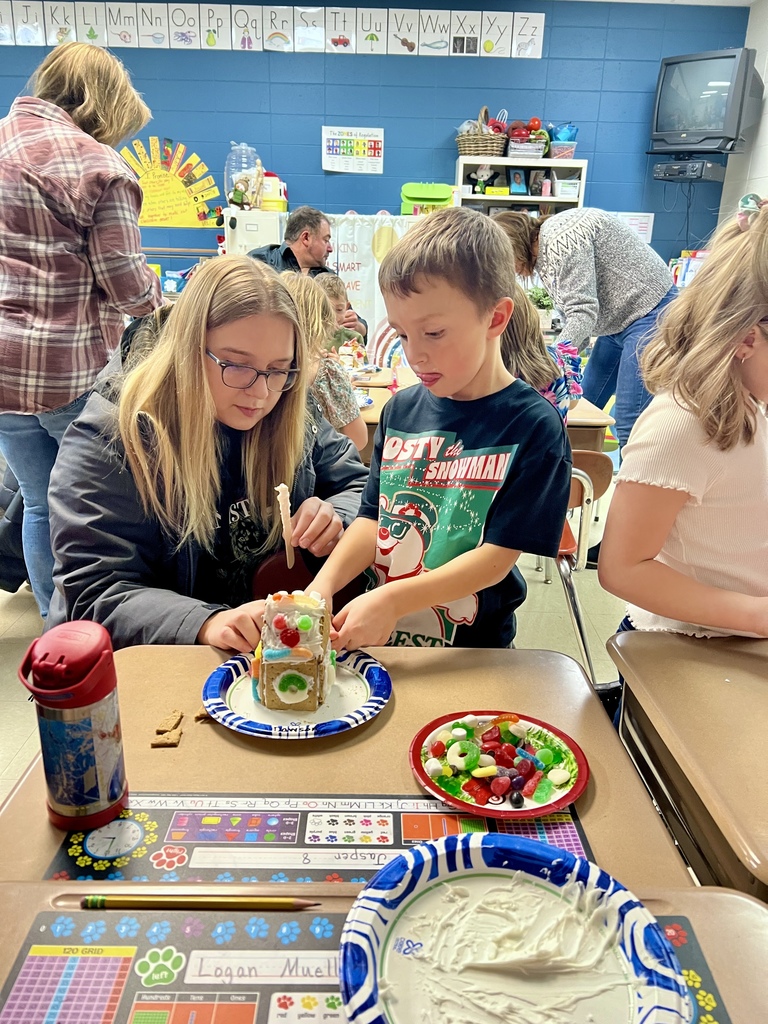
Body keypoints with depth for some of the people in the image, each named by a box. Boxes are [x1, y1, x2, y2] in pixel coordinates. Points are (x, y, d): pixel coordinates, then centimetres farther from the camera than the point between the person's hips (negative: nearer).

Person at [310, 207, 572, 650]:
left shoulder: (533, 426, -9)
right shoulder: (401, 410, 7)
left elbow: (497, 556, -12)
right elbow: (373, 518, 7)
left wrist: (391, 600, -21)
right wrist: (322, 586, -11)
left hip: (472, 649, -3)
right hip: (380, 638, 3)